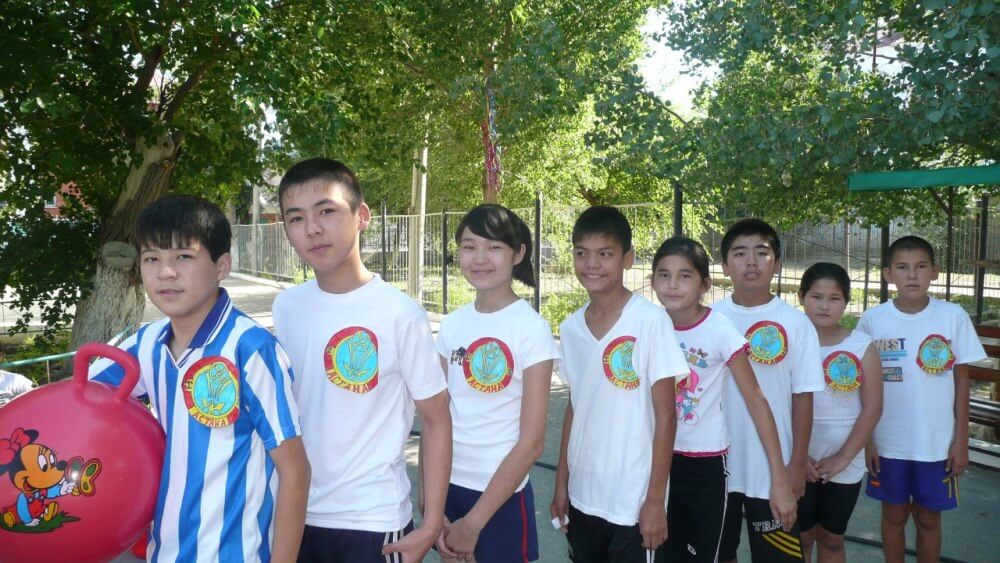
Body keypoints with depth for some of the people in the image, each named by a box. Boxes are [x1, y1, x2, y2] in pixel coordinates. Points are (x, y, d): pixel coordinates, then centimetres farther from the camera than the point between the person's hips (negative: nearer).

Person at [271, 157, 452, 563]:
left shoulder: (401, 314, -15)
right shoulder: (286, 307, -3)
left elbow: (435, 418, -9)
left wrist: (432, 523, -10)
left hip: (374, 520, -4)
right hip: (295, 513, 4)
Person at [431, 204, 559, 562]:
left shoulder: (533, 329, -12)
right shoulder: (451, 325, 1)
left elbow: (532, 441, -14)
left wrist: (474, 521, -12)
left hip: (502, 495, -4)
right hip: (448, 486, 4)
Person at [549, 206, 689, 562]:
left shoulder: (651, 322, -13)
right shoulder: (571, 327, 2)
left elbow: (665, 416, -11)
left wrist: (655, 500, -11)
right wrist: (561, 483, 9)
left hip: (633, 502, -5)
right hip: (581, 498, 5)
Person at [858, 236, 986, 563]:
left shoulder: (954, 317, -6)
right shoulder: (872, 320, -6)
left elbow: (961, 380, 0)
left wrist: (961, 440, -1)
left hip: (938, 443, 0)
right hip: (888, 442, 0)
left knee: (929, 518, 14)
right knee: (894, 515, 14)